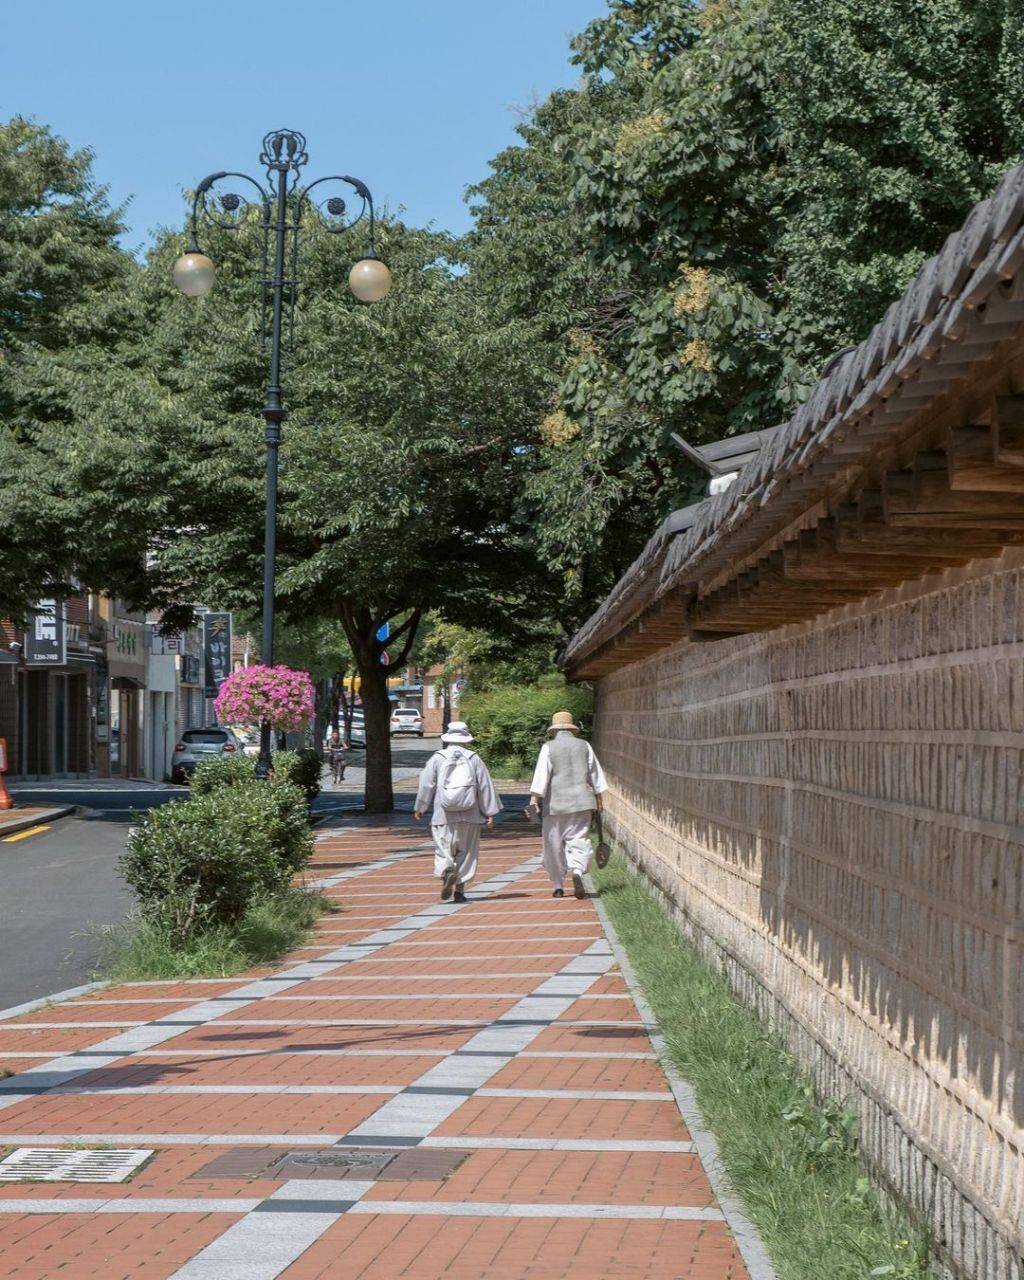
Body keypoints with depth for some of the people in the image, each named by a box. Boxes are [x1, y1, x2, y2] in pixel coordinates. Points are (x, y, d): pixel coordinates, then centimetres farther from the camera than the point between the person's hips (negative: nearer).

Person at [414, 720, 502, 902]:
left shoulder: (437, 759, 0)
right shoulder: (474, 759, 3)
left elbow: (426, 785, 2)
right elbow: (485, 786, 2)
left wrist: (419, 808, 15)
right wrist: (490, 812, 6)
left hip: (443, 817, -1)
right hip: (469, 816, 1)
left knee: (443, 850, 3)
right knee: (466, 851, 9)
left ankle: (447, 871, -27)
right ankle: (459, 889, 5)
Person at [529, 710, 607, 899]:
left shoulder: (549, 747, -1)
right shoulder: (584, 746, 8)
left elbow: (542, 773, -11)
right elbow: (595, 774, 10)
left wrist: (534, 798, -14)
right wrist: (598, 798, 18)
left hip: (556, 803, -2)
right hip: (582, 802, 2)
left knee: (554, 845, 8)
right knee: (579, 840, -1)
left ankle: (558, 886, 12)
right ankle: (577, 871, -29)